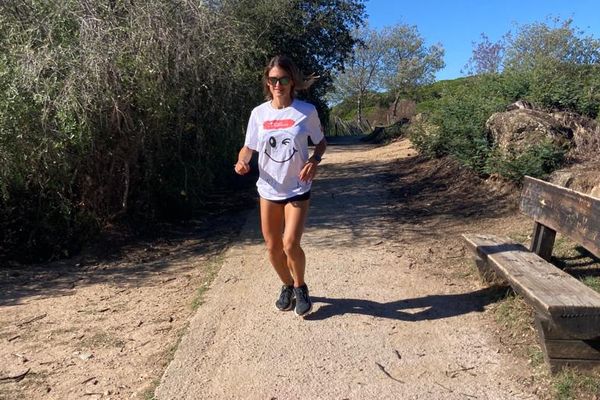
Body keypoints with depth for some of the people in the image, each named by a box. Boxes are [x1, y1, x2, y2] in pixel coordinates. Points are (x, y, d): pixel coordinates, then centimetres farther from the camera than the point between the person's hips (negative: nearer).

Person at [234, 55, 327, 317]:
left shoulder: (307, 111, -8)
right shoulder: (259, 113, -2)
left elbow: (321, 143, 4)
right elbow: (249, 147, 5)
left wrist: (314, 161, -16)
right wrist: (242, 161, -17)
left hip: (297, 189, -3)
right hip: (268, 190, 3)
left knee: (290, 244, -13)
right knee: (272, 246, 10)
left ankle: (300, 287, 18)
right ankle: (287, 286, 37)